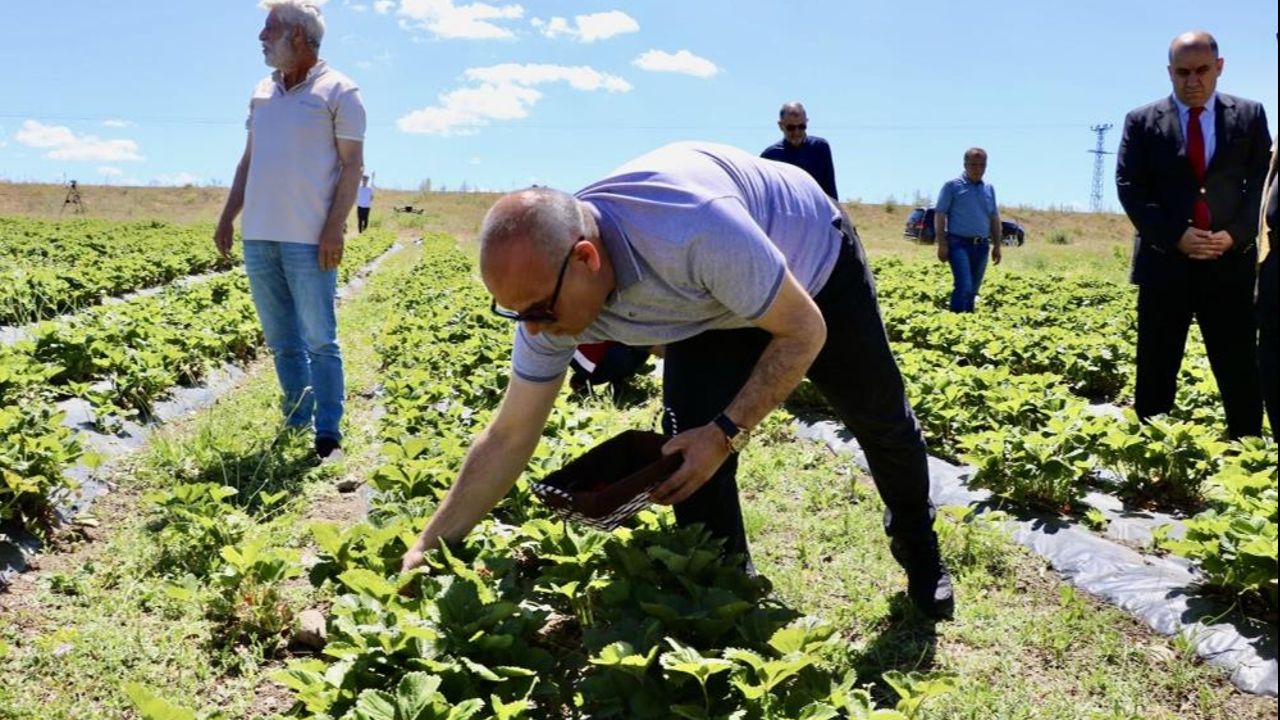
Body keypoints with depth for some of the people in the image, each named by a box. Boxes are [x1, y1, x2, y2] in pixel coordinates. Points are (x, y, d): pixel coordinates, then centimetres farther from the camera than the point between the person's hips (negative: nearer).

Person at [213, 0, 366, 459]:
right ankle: (296, 424, 20)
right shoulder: (263, 93, 16)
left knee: (318, 341, -3)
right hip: (259, 237, 7)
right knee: (282, 342, 11)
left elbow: (352, 165, -7)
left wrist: (334, 229, -15)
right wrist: (227, 218, 14)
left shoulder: (338, 91, -3)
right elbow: (248, 161, 20)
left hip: (309, 240, -6)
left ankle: (328, 434, 3)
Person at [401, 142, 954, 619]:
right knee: (690, 459, -14)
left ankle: (918, 545, 45)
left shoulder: (695, 228, -49)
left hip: (813, 256, -3)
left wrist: (726, 433, -38)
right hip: (710, 311, 3)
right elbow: (509, 438, -18)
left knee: (879, 420, 16)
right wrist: (430, 545, -21)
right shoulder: (547, 285, -28)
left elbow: (804, 331, -32)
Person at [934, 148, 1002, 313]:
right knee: (963, 286, -18)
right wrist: (942, 244, -11)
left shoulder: (989, 189, 16)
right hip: (959, 243, -5)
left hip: (981, 246, 5)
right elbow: (939, 215, -4)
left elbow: (994, 219, 19)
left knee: (973, 290, 9)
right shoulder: (952, 186, -1)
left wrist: (997, 245, 13)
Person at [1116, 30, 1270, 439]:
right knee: (1155, 372, 4)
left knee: (1241, 373, 3)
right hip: (1165, 262, -1)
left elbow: (1263, 183, 5)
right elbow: (1129, 188, -2)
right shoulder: (1142, 122, 5)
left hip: (1230, 263, 1)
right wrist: (1175, 236, -14)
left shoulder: (1249, 116, 8)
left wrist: (1235, 234, -11)